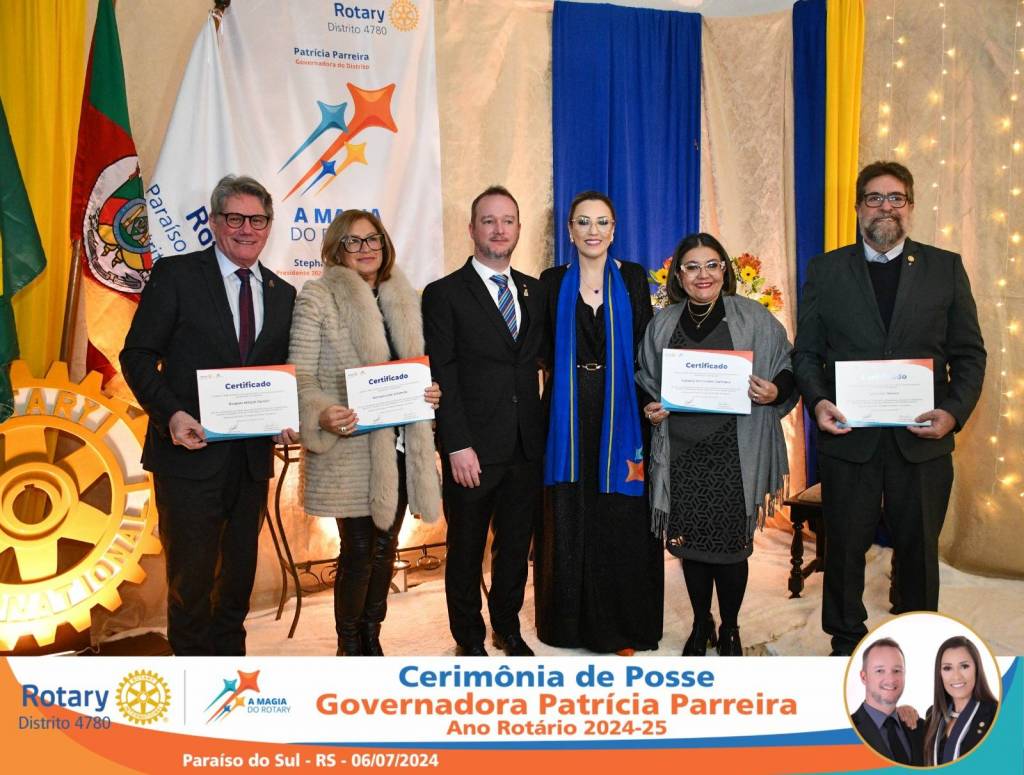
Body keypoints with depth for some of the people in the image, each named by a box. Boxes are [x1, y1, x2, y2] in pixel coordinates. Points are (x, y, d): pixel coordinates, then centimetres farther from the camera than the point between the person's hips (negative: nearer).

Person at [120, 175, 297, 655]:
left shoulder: (282, 294, 10)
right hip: (190, 452, -4)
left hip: (252, 455, 5)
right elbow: (137, 355, -6)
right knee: (191, 571, 3)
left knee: (240, 570, 16)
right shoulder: (175, 275, -3)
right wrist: (171, 414, -19)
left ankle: (230, 655, 35)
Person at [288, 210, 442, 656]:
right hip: (349, 448, -5)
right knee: (358, 549, 0)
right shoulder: (317, 299, -5)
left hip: (398, 444, 5)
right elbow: (300, 376, -9)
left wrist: (429, 393, -3)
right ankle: (349, 647, 20)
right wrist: (321, 414, -28)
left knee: (385, 545, 13)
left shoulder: (403, 298, 12)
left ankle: (372, 640, 30)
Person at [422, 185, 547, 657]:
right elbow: (442, 377, -9)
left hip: (527, 445, 5)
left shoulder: (535, 291, 12)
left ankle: (507, 627, 34)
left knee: (516, 543, 15)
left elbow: (545, 355, 13)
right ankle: (469, 637, 27)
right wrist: (457, 445, -15)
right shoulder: (444, 294, -4)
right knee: (466, 547, 10)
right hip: (473, 449, -4)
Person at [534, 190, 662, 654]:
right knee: (569, 520, 5)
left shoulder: (633, 279, 5)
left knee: (622, 522, 3)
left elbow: (645, 350, 1)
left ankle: (622, 624, 18)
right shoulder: (554, 282, 6)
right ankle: (572, 620, 20)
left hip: (620, 414, 0)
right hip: (570, 417, 1)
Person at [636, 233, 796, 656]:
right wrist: (650, 408, -3)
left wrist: (775, 392, -17)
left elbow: (789, 370, 3)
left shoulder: (754, 319, -1)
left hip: (734, 453, -2)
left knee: (730, 543, 3)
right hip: (681, 452, 3)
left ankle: (730, 629, 26)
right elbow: (646, 381, 16)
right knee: (689, 541, 9)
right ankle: (700, 625, 30)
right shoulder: (662, 324, 8)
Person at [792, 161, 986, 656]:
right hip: (848, 436, 0)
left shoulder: (945, 268, 6)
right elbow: (806, 352, 4)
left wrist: (954, 411, -11)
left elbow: (969, 353, 4)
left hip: (922, 439, 1)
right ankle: (846, 644, 28)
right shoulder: (825, 270, 5)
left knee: (919, 550, 11)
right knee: (844, 549, 10)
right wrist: (817, 401, -13)